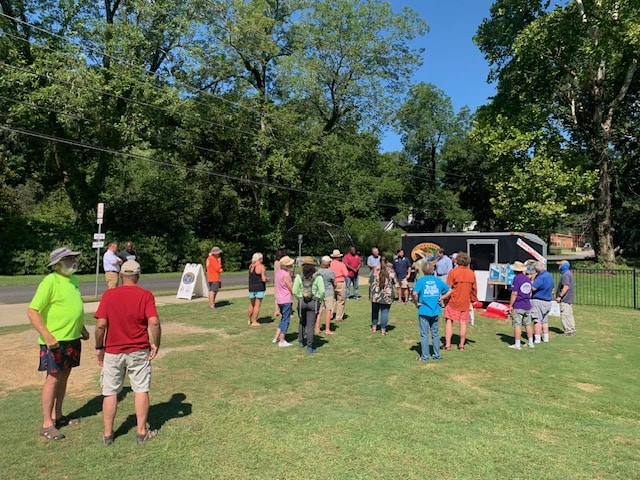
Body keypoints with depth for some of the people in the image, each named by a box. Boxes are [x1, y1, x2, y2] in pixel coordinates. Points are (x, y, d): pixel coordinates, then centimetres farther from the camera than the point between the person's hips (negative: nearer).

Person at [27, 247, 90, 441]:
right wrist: (47, 336, -24)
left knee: (64, 376, 15)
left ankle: (57, 415, 28)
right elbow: (32, 311, -19)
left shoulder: (72, 280, 9)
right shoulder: (50, 282, -16)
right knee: (53, 378, 0)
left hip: (73, 338, 8)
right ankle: (47, 424, 11)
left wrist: (82, 328, 19)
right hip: (55, 340, -7)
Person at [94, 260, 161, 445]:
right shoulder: (146, 295, -8)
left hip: (113, 352, 1)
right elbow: (154, 322, -17)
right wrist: (156, 344, -3)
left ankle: (108, 434, 24)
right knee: (141, 390, 11)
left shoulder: (109, 295, -6)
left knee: (110, 392, 14)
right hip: (139, 351, -1)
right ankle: (142, 432, 18)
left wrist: (99, 347, 3)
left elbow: (101, 325, -10)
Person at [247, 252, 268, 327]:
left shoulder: (250, 266, 7)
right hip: (260, 287, -6)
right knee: (257, 305, 0)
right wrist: (267, 279, 5)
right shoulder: (261, 266, -12)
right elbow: (263, 279, -16)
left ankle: (249, 320, 27)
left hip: (251, 287, 6)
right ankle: (254, 321, 3)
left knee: (251, 304, 18)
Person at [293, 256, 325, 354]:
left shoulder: (299, 276, -5)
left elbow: (295, 291, -6)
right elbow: (322, 291, -13)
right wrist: (318, 300, 4)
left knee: (302, 322, 24)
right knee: (310, 325, 4)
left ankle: (300, 342, 35)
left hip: (301, 302, 2)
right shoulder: (318, 277, -8)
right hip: (313, 303, -2)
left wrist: (300, 298, 10)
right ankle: (309, 347, 6)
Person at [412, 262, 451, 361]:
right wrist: (441, 299, 7)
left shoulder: (420, 280, -10)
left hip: (424, 311, -4)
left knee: (424, 334, 5)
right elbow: (449, 290, 6)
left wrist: (416, 303, -9)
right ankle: (437, 355, 23)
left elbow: (414, 293, -23)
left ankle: (424, 357, 10)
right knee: (435, 333, 16)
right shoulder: (438, 280, 2)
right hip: (435, 311, 4)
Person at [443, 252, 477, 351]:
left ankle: (447, 344, 3)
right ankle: (461, 345, 16)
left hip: (453, 302, -3)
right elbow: (474, 289, 8)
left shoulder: (453, 272, -11)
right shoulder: (471, 273, 2)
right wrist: (473, 300, 19)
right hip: (465, 303, 4)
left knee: (449, 321, 4)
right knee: (463, 322, 9)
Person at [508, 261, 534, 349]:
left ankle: (517, 345, -1)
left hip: (518, 306, -7)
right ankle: (530, 343, 23)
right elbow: (530, 293, 17)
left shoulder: (516, 278, -13)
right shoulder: (528, 279, 10)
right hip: (527, 306, 7)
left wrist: (510, 305, -12)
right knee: (528, 324, 15)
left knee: (517, 325, -3)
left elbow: (514, 293, -17)